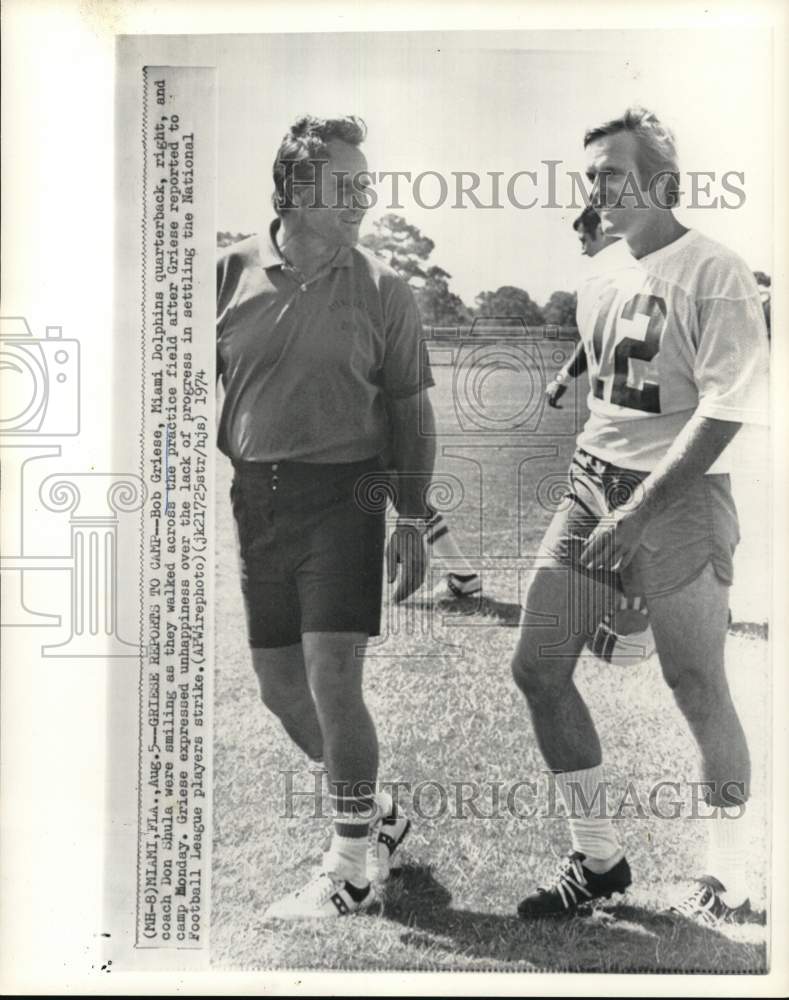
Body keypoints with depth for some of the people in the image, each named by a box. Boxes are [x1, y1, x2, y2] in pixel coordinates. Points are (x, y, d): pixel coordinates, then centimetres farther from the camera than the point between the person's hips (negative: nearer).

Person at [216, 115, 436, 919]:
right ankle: (375, 814, 35)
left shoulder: (380, 288, 1)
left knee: (331, 680, -9)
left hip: (343, 496, -3)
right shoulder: (231, 273, 3)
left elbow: (409, 408, 4)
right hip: (254, 499, 3)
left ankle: (350, 868, 11)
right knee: (279, 686, 11)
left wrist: (413, 519, -1)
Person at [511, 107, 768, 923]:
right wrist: (593, 482, 12)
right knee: (537, 669, 3)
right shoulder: (599, 283, 13)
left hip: (676, 500, -7)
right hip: (591, 487, 7)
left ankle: (727, 885, 21)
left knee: (697, 690, 1)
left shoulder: (714, 275, -9)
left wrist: (638, 513, -19)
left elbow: (725, 411, -16)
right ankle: (597, 859, 19)